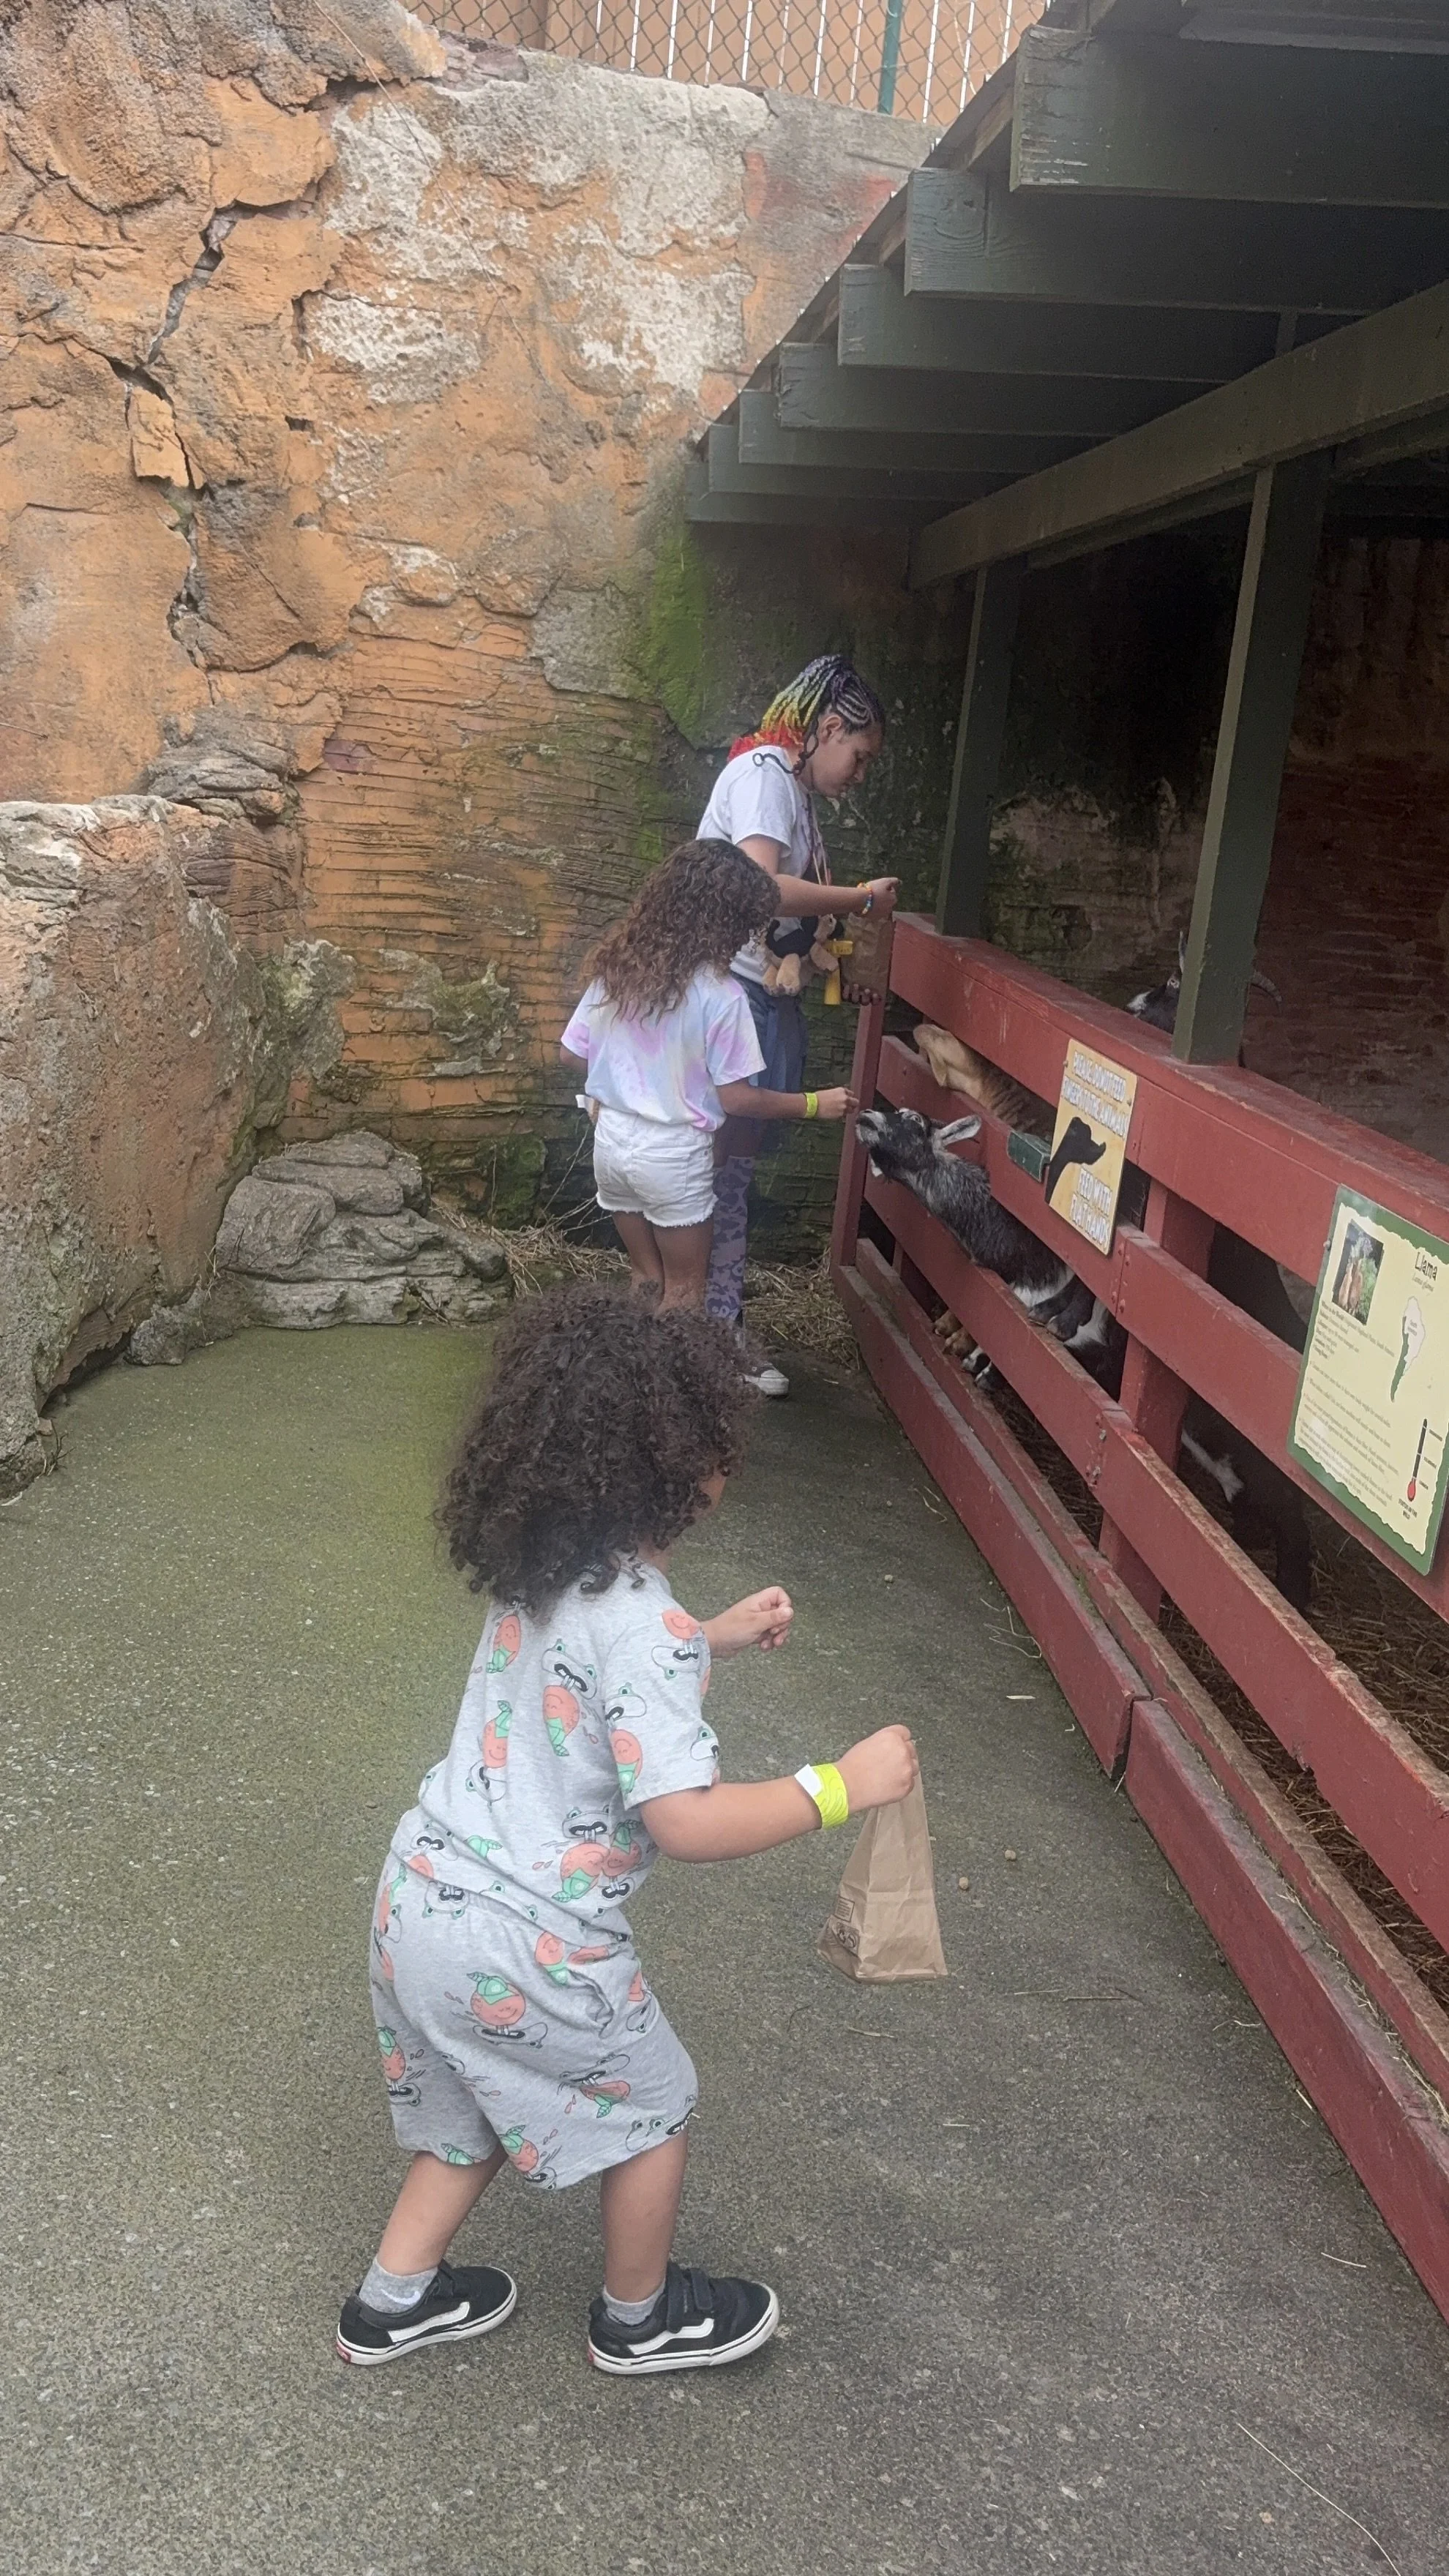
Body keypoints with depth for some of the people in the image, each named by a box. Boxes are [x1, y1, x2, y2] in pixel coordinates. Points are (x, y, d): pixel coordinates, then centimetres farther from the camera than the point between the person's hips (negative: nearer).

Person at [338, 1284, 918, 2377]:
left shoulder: (542, 1571, 1)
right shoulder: (645, 1626, -26)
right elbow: (686, 1821, -28)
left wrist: (713, 1639, 16)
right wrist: (841, 1786, -19)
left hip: (422, 1897, 8)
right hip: (524, 1950, -7)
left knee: (478, 2111, 31)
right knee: (652, 2105, 20)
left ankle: (396, 2300, 45)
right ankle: (642, 2317, 41)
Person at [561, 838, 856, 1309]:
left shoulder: (615, 966, -1)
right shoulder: (719, 995, -17)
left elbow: (573, 1052, 6)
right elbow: (736, 1097, -14)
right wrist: (814, 1104, -2)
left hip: (612, 1143, 6)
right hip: (672, 1155, -6)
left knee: (646, 1278, 22)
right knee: (683, 1291, 12)